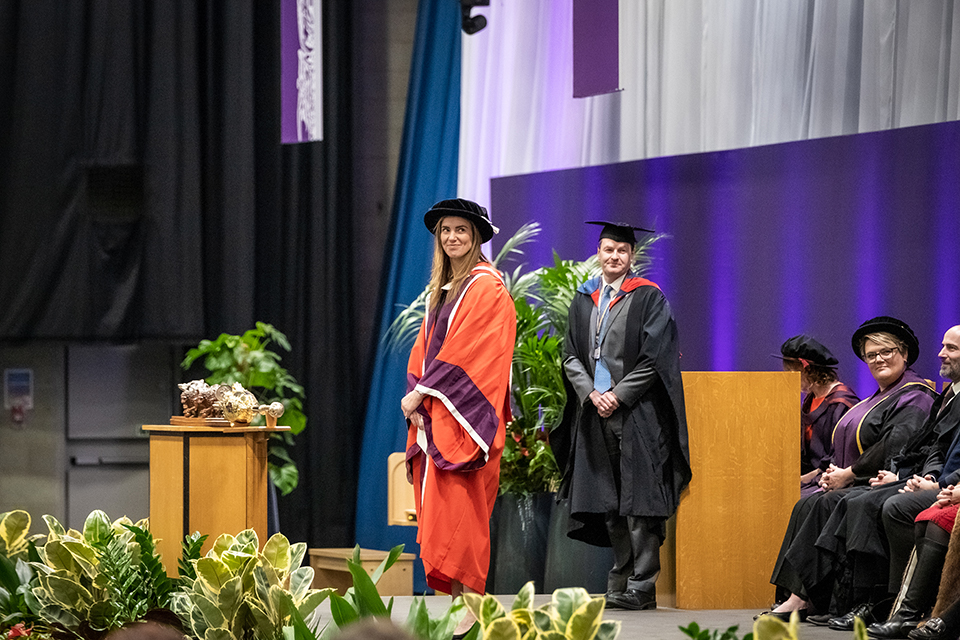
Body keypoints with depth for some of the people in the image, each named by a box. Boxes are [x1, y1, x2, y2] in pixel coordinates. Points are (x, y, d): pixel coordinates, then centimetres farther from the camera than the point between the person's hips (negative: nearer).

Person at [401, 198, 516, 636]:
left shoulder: (486, 288, -7)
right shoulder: (441, 288, 18)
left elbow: (466, 352, -14)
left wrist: (420, 393, -12)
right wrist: (417, 394, 2)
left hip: (463, 416, -8)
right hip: (432, 413, 8)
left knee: (458, 504, -12)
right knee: (436, 506, 3)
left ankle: (469, 603, -12)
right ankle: (455, 599, 5)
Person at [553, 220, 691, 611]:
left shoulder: (648, 298, -2)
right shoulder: (583, 300, 14)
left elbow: (653, 358, -8)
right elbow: (571, 355, 11)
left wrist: (618, 395, -12)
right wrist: (591, 393, -5)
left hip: (636, 411, -5)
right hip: (594, 410, 5)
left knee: (636, 499, -8)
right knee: (605, 498, 7)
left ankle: (642, 587, -8)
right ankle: (622, 575, 16)